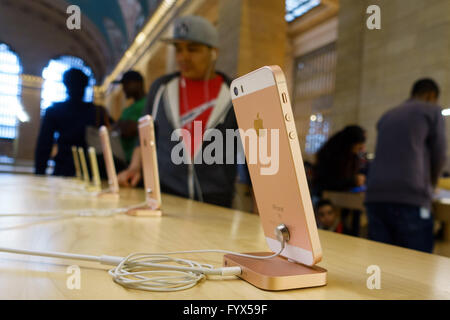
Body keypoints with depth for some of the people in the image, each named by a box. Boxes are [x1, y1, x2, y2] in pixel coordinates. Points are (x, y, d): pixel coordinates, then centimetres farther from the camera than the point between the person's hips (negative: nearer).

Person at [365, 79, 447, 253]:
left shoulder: (386, 117, 25)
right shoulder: (432, 110, 10)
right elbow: (439, 155, 9)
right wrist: (431, 180, 30)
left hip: (375, 197, 6)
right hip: (410, 198, -5)